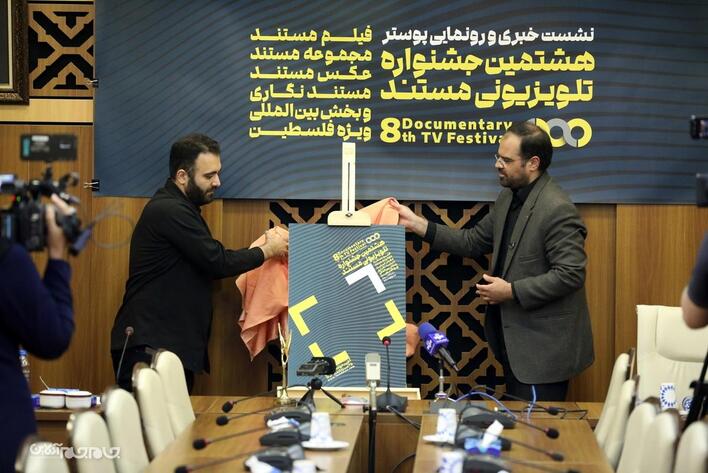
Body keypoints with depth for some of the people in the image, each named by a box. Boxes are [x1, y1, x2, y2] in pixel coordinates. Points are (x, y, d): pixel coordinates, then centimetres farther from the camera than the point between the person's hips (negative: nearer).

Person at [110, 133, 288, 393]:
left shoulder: (176, 208, 19)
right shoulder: (168, 211, -14)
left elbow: (208, 264, 17)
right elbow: (218, 262, -16)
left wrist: (261, 246, 8)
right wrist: (267, 251, -2)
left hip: (172, 345, 10)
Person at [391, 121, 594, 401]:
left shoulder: (557, 210, -20)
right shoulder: (509, 197, 9)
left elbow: (570, 274, -23)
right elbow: (473, 242, 13)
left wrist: (511, 291, -20)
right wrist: (417, 225, 6)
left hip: (542, 347, -9)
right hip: (514, 339, 9)